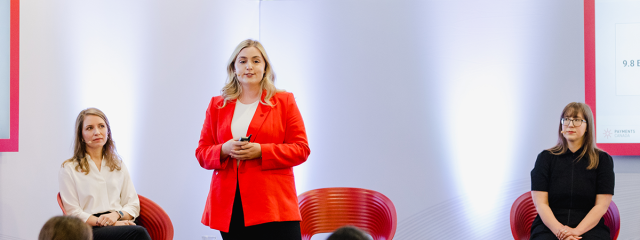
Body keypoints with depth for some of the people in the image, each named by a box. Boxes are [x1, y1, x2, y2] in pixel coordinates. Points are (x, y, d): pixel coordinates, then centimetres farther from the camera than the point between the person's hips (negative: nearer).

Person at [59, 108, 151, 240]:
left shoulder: (118, 165, 23)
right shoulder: (69, 169, 8)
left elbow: (133, 205, 18)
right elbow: (73, 213, 0)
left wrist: (116, 214, -5)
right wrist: (103, 222, -13)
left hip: (119, 223, 4)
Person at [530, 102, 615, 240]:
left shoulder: (602, 159, 9)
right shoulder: (546, 158, 10)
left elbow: (602, 205, 2)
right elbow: (541, 204, 2)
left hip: (589, 227, 0)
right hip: (550, 226, 0)